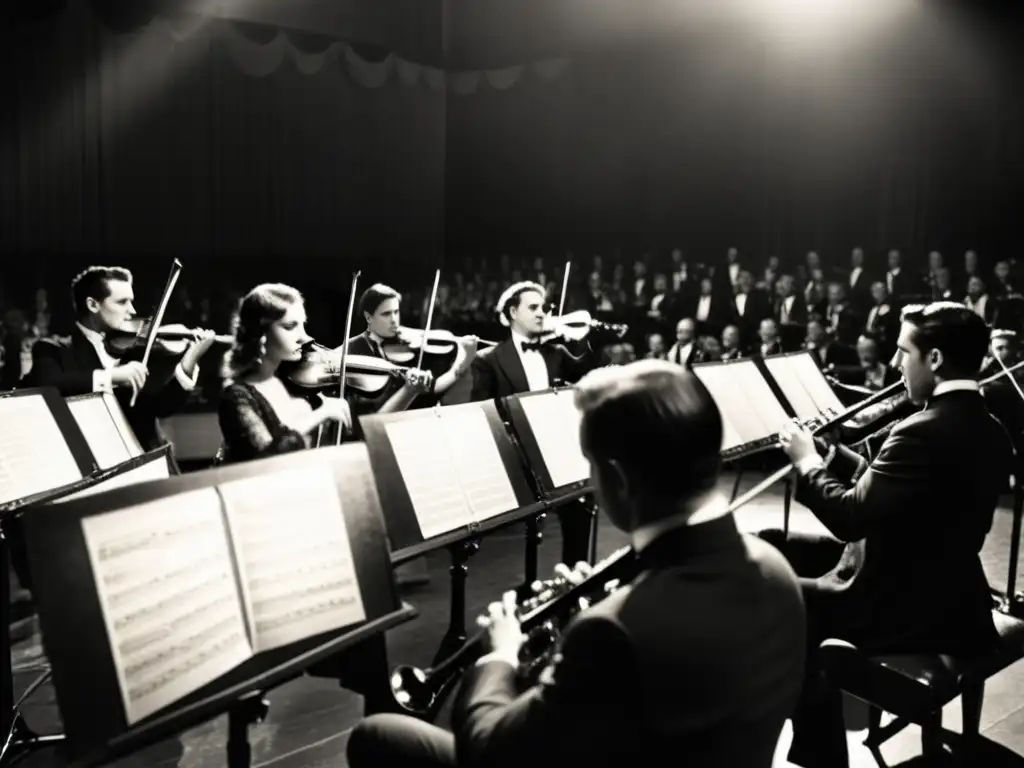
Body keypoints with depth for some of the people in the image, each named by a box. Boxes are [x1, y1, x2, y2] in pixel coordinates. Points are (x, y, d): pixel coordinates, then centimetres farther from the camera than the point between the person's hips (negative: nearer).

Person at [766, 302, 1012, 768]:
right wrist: (830, 451, 8)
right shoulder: (986, 430, 5)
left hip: (908, 609, -9)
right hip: (947, 594, 9)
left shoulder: (926, 432, -25)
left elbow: (850, 516, -24)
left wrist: (807, 460, -9)